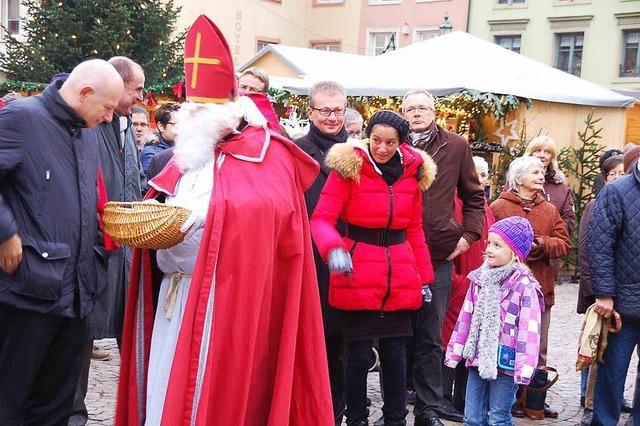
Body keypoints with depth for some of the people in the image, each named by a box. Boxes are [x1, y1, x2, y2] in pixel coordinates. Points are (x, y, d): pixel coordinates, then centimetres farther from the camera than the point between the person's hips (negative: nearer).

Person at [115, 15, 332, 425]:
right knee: (166, 387, 9)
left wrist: (197, 217, -26)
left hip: (226, 296, -7)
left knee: (215, 392, -3)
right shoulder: (188, 154, 16)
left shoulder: (265, 153, -6)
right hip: (174, 293, 7)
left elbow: (270, 210, -20)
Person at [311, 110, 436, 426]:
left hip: (400, 280, 4)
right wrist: (334, 249, -32)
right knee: (360, 355, 1)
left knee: (395, 354, 9)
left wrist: (424, 277, 13)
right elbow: (322, 219, -12)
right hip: (357, 278, -3)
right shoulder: (348, 167, -6)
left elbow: (414, 229, 15)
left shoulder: (412, 172, 8)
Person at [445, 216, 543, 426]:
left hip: (505, 363, -6)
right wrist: (454, 352, 14)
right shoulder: (479, 279, 6)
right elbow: (466, 317, 13)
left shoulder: (525, 287, -13)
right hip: (478, 360, 6)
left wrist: (524, 369, -18)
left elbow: (529, 330, -15)